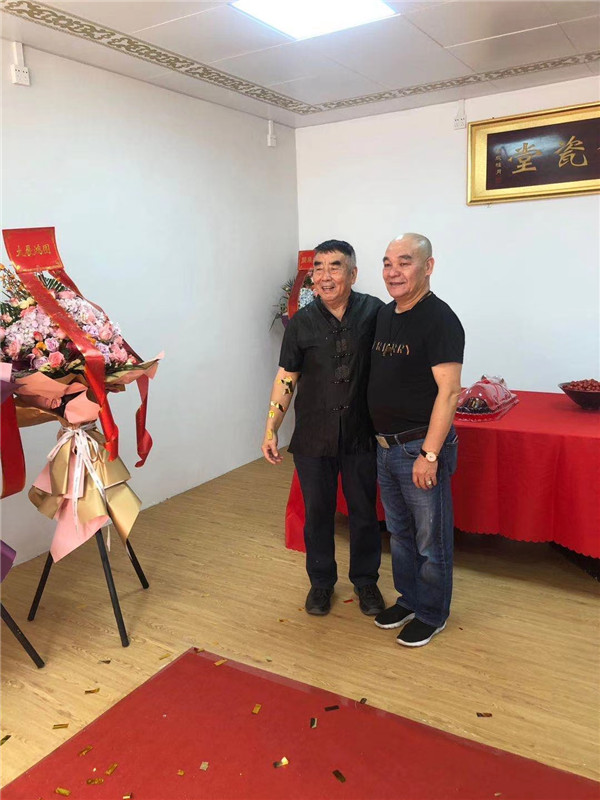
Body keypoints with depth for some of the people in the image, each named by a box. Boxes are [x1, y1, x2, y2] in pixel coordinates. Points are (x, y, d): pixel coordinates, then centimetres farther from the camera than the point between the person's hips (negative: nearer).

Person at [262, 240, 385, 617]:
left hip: (361, 434, 0)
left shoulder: (374, 312, -5)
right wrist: (271, 430, -1)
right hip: (313, 437, 1)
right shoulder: (302, 323, -2)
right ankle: (321, 581, 35)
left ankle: (366, 580, 34)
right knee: (318, 511, 13)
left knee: (364, 512, 12)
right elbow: (286, 378, 3)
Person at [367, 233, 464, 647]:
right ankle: (409, 600, 38)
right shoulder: (385, 315, 9)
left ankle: (432, 615, 26)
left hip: (421, 447, -8)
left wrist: (429, 454, -22)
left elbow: (449, 391, -21)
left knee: (431, 539, 8)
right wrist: (380, 436, 14)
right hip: (386, 446, 8)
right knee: (399, 532, 21)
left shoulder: (439, 319, -16)